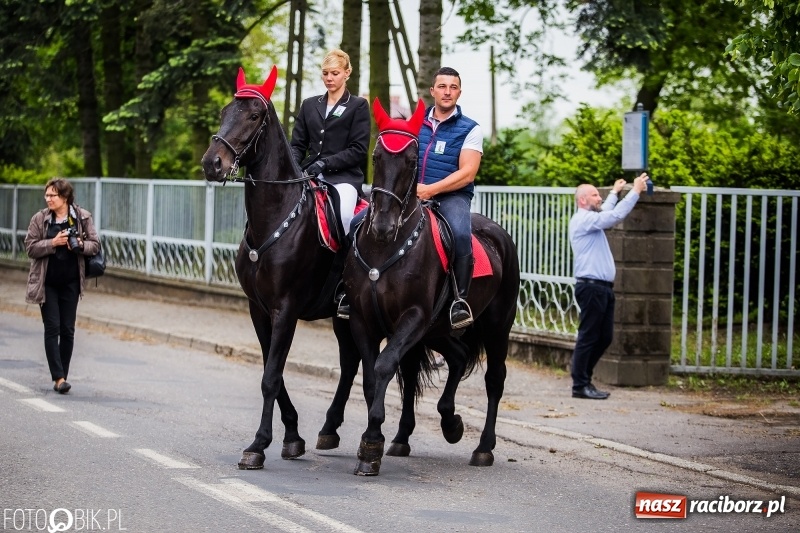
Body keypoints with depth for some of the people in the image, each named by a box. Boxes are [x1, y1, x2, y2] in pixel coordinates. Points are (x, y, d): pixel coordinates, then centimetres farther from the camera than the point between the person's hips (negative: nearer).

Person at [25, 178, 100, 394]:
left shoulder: (83, 217, -1)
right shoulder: (40, 219, -2)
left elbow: (95, 245, 2)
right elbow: (30, 247, -6)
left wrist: (80, 245, -19)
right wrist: (53, 243, -20)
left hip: (70, 282, 1)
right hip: (47, 282, -1)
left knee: (67, 330, 4)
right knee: (52, 328, -6)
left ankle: (62, 377, 12)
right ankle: (58, 377, -9)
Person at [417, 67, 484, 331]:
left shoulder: (469, 129, 4)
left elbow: (466, 173, -8)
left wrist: (429, 190, -17)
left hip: (451, 196, -4)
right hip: (412, 195, 4)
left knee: (460, 234, -38)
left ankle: (460, 300, -23)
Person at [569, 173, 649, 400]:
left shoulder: (591, 219, 21)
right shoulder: (583, 219, -11)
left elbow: (605, 212, 44)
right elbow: (616, 215, -20)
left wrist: (614, 192, 50)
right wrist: (635, 191, -14)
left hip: (603, 288, 10)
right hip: (591, 287, -10)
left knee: (605, 337, 11)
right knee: (588, 337, -6)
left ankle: (583, 377, 18)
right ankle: (580, 385, -3)